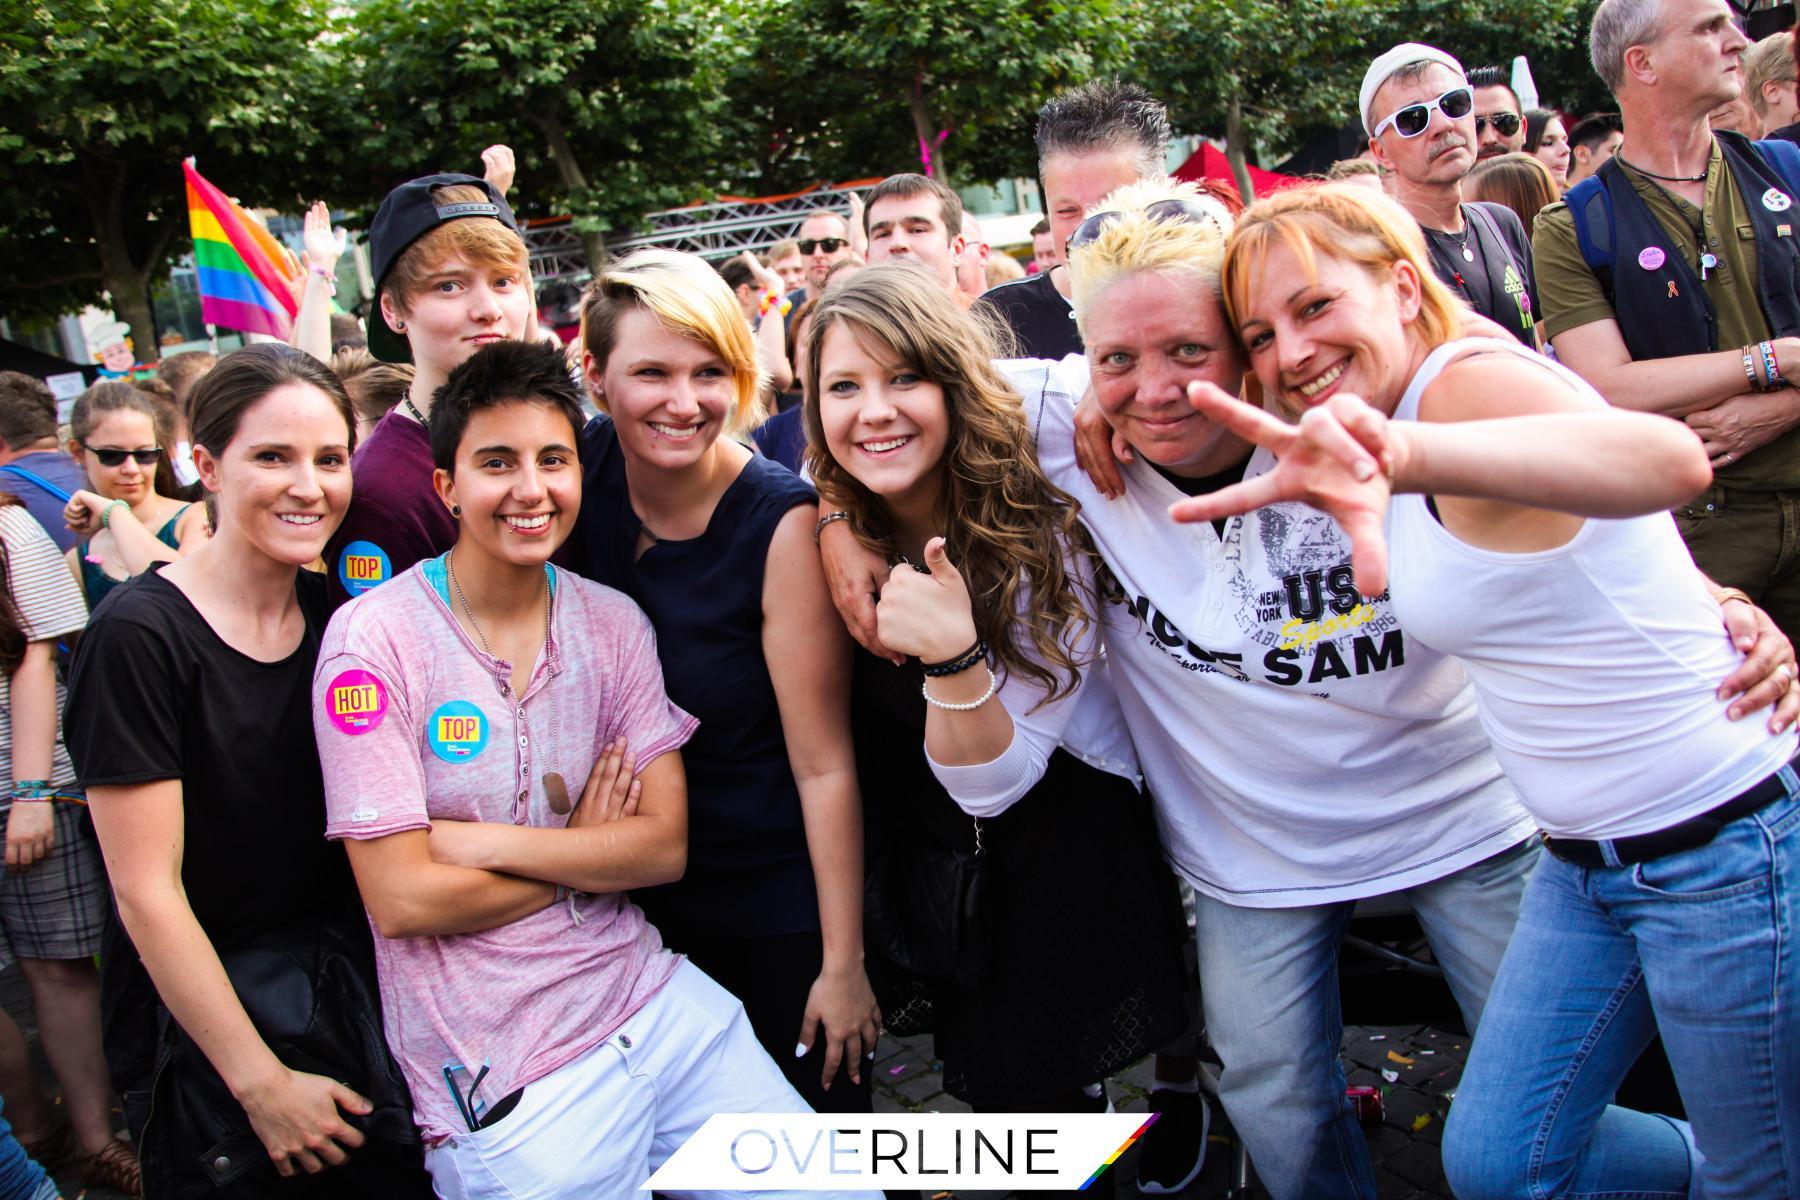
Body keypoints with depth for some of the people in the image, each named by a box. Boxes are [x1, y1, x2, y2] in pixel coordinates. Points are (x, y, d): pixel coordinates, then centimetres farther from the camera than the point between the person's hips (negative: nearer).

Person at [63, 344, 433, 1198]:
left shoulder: (339, 616, 1)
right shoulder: (138, 636, -16)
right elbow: (148, 892, -16)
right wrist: (262, 1083, -14)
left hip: (351, 990, 5)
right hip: (202, 1022, -5)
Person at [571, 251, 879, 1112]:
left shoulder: (781, 524, -20)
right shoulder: (580, 471, -9)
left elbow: (824, 763, -18)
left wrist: (843, 962, -15)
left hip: (782, 907, -4)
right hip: (639, 896, 4)